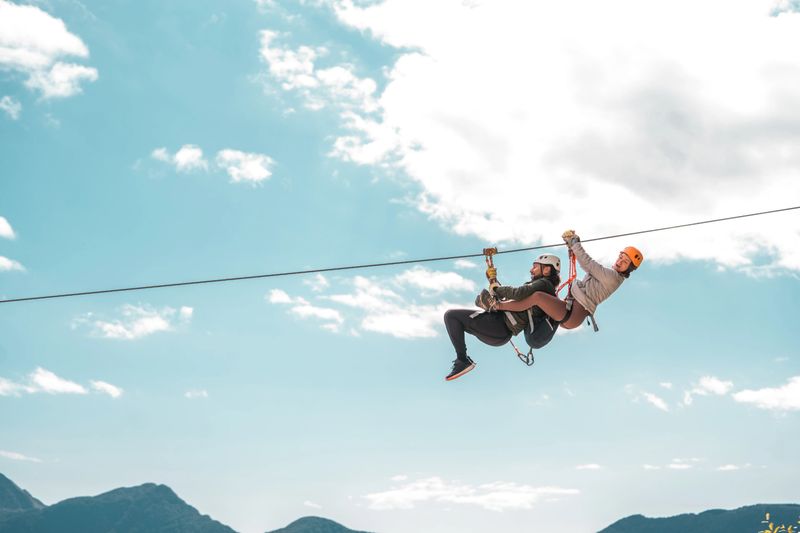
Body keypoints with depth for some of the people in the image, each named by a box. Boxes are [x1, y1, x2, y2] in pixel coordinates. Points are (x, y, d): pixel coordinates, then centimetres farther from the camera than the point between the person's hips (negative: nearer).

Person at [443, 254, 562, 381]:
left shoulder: (543, 284, -9)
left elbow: (519, 294, -25)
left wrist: (498, 289, -8)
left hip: (499, 328, -11)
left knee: (451, 316, -14)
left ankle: (463, 361, -11)